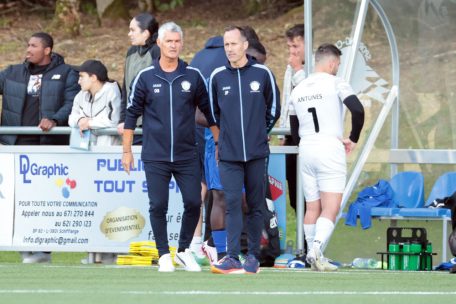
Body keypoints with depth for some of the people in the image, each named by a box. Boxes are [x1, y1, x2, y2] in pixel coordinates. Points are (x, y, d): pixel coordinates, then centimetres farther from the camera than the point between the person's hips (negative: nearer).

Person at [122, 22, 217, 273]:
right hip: (155, 156, -1)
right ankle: (164, 255, 11)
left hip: (187, 155, 1)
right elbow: (132, 113, 6)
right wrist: (126, 151, 5)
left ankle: (183, 251, 17)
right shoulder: (145, 77, 0)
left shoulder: (193, 76, 3)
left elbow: (209, 111, 11)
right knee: (158, 206, -1)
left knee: (193, 203, -2)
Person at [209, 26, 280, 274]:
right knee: (232, 203, -10)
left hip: (257, 153, 0)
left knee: (255, 205, 5)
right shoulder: (217, 77, 4)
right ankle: (232, 257, -13)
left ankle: (253, 256, 11)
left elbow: (274, 109, 13)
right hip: (228, 153, 0)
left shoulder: (262, 74, 1)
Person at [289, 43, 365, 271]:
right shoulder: (335, 83, -5)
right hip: (330, 149, -6)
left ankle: (312, 255, 16)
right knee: (330, 208, -8)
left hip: (306, 150, 6)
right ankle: (316, 249, -27)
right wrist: (353, 139, -5)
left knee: (312, 208, 14)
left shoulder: (298, 89, 12)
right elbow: (357, 109, -16)